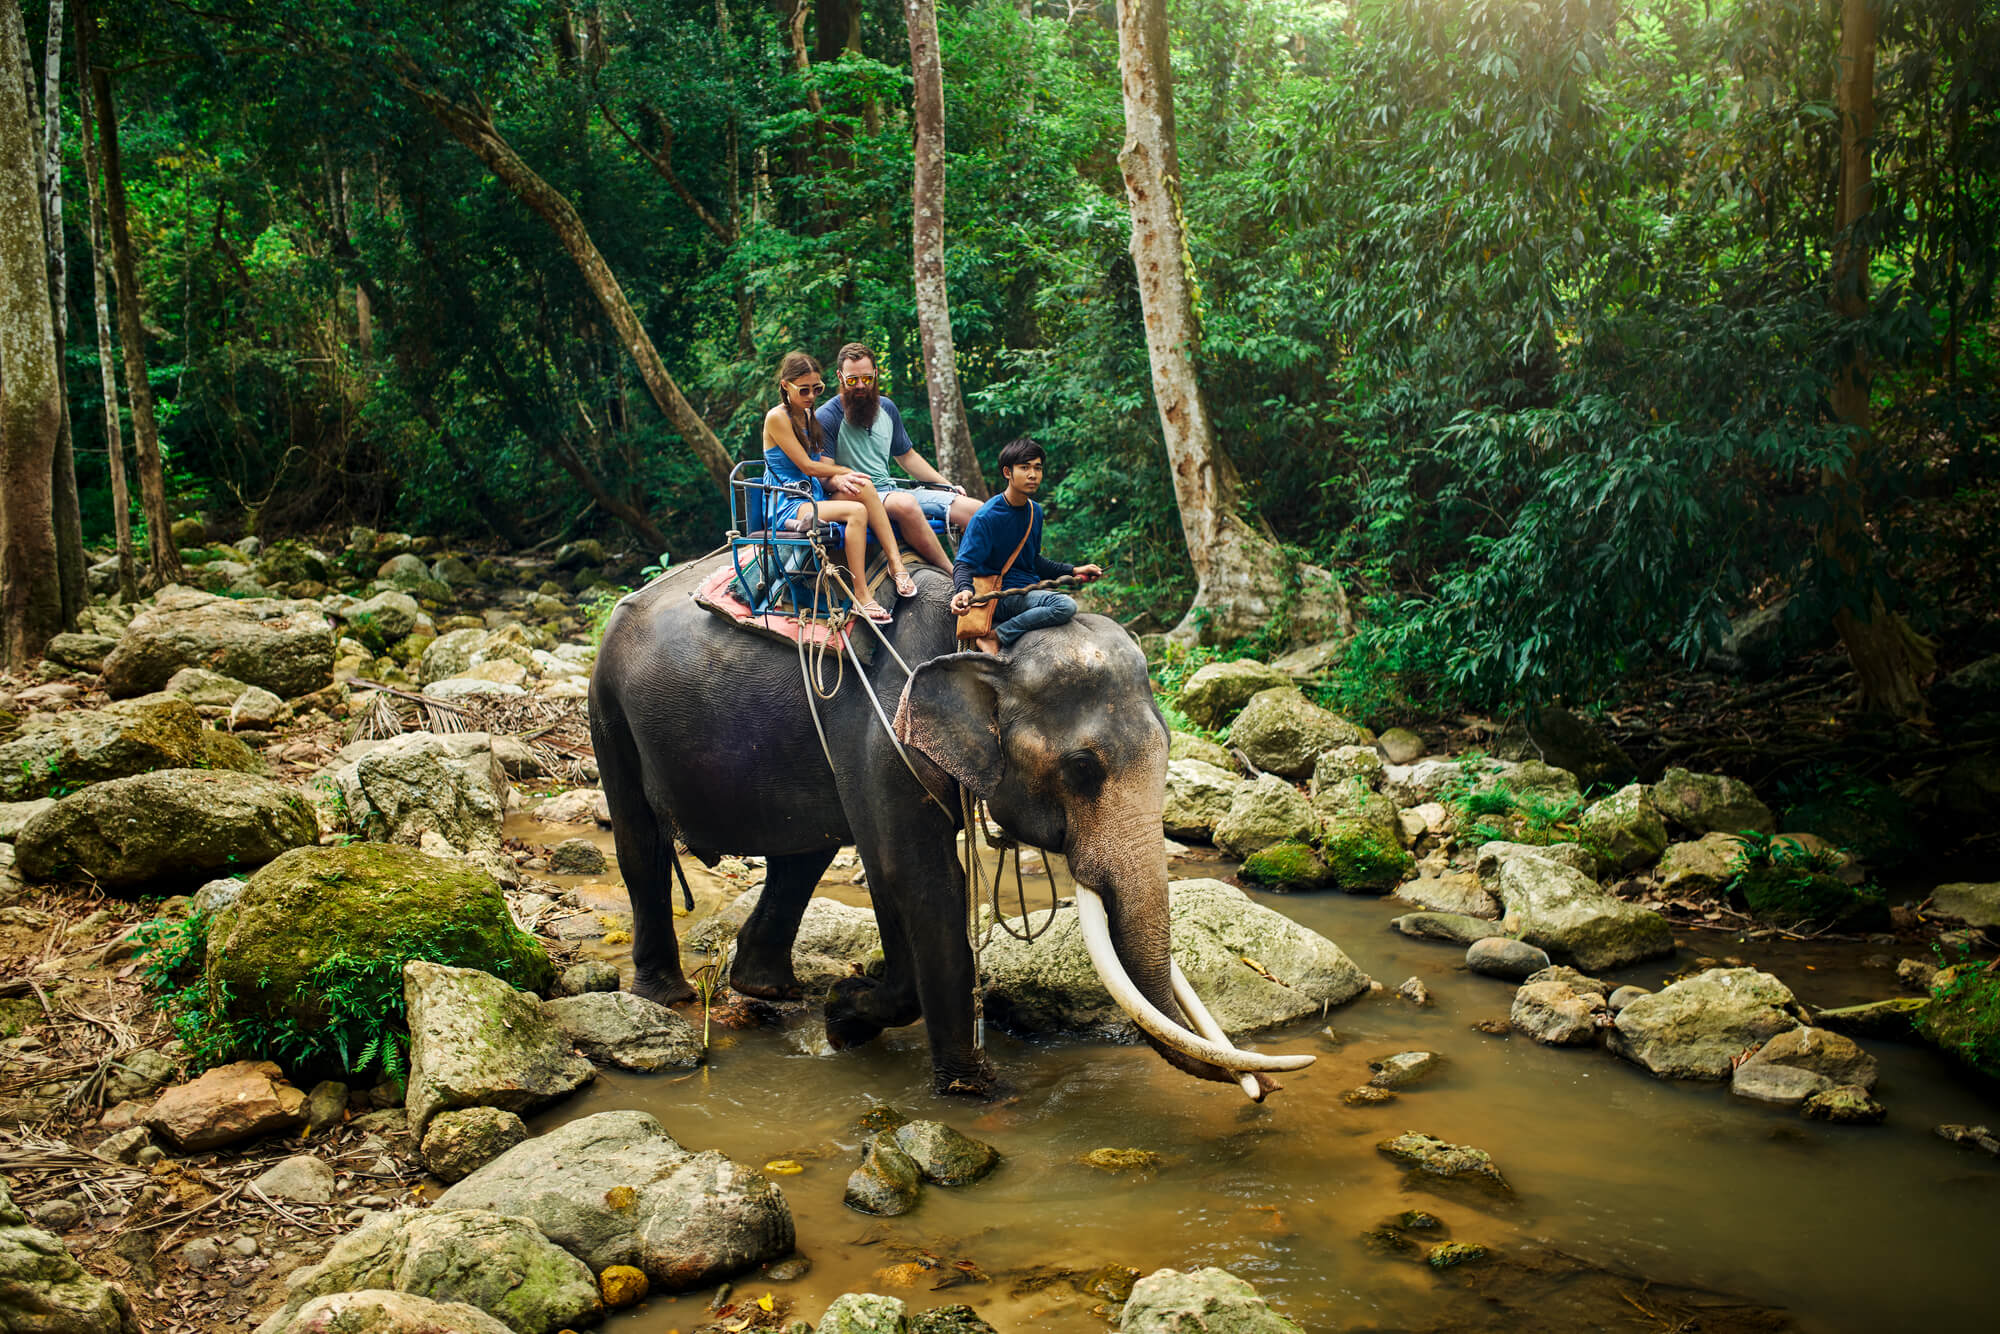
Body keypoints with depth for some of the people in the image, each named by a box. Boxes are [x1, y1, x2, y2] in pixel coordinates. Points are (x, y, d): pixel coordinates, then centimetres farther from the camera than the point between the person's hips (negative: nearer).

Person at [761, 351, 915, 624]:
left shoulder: (809, 416, 17)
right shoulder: (777, 418, -9)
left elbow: (821, 467, 13)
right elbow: (807, 466, -13)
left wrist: (837, 480, -11)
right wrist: (847, 472, -2)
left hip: (815, 498, 7)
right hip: (788, 506, -7)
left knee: (864, 488, -22)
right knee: (857, 511, -29)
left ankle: (896, 562, -26)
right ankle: (861, 598, -33)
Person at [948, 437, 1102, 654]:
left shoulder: (1035, 511, 10)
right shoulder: (986, 517, -14)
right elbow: (964, 564, -18)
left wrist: (1073, 571, 15)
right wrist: (964, 591, -39)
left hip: (1030, 589, 9)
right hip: (1003, 594, -9)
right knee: (1065, 606, -27)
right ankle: (995, 636, -19)